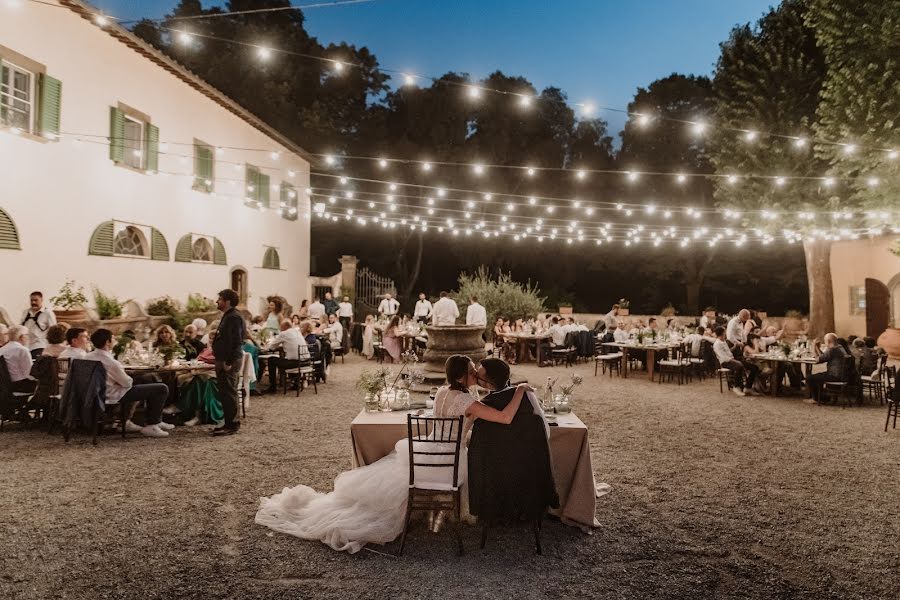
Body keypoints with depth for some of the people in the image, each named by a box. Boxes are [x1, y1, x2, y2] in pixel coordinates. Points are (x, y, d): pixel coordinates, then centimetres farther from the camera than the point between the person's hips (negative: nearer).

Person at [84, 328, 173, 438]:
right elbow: (127, 382, -20)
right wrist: (130, 378, 1)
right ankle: (151, 426, 1)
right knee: (162, 389, -9)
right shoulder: (111, 362, -28)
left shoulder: (88, 357, -1)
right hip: (114, 396, -10)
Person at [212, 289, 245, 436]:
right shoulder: (227, 316, 18)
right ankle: (230, 423, 22)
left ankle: (232, 425, 0)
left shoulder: (234, 317, -16)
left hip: (229, 361, -11)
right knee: (225, 393, 14)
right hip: (223, 360, 11)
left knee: (229, 393, -6)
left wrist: (228, 362, -24)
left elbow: (235, 341, -23)